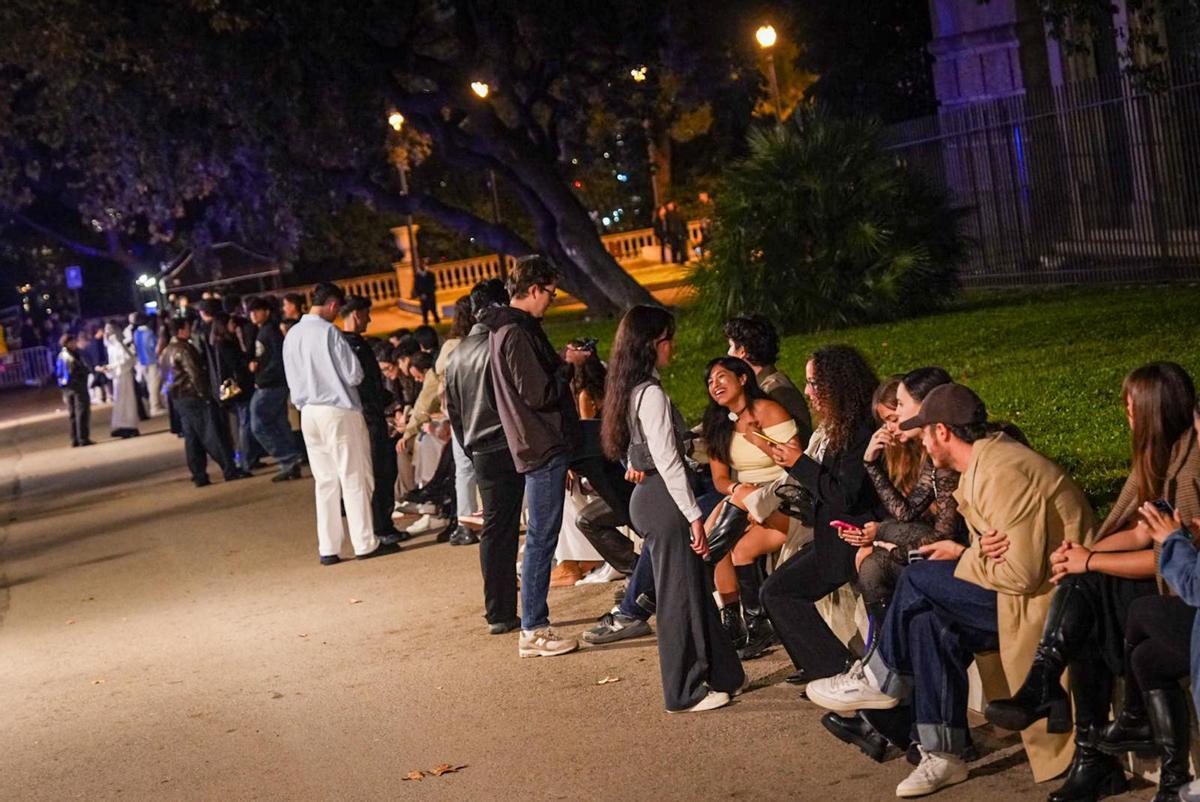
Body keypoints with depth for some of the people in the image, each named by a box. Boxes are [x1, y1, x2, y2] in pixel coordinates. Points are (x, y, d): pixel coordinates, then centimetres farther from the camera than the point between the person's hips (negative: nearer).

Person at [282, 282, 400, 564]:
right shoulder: (328, 332, -13)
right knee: (354, 478, 2)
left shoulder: (291, 336, 7)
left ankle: (327, 548, 10)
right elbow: (354, 374, -12)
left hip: (308, 412, 7)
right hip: (338, 411, -6)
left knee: (325, 482, 10)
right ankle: (365, 543, 5)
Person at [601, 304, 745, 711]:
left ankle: (719, 674, 24)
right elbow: (668, 462, -21)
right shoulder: (652, 395, -18)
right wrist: (694, 516, -18)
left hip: (648, 497, 10)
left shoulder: (630, 391, 11)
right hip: (664, 499, -10)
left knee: (694, 589, 15)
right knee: (680, 596, -1)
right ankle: (685, 692, 7)